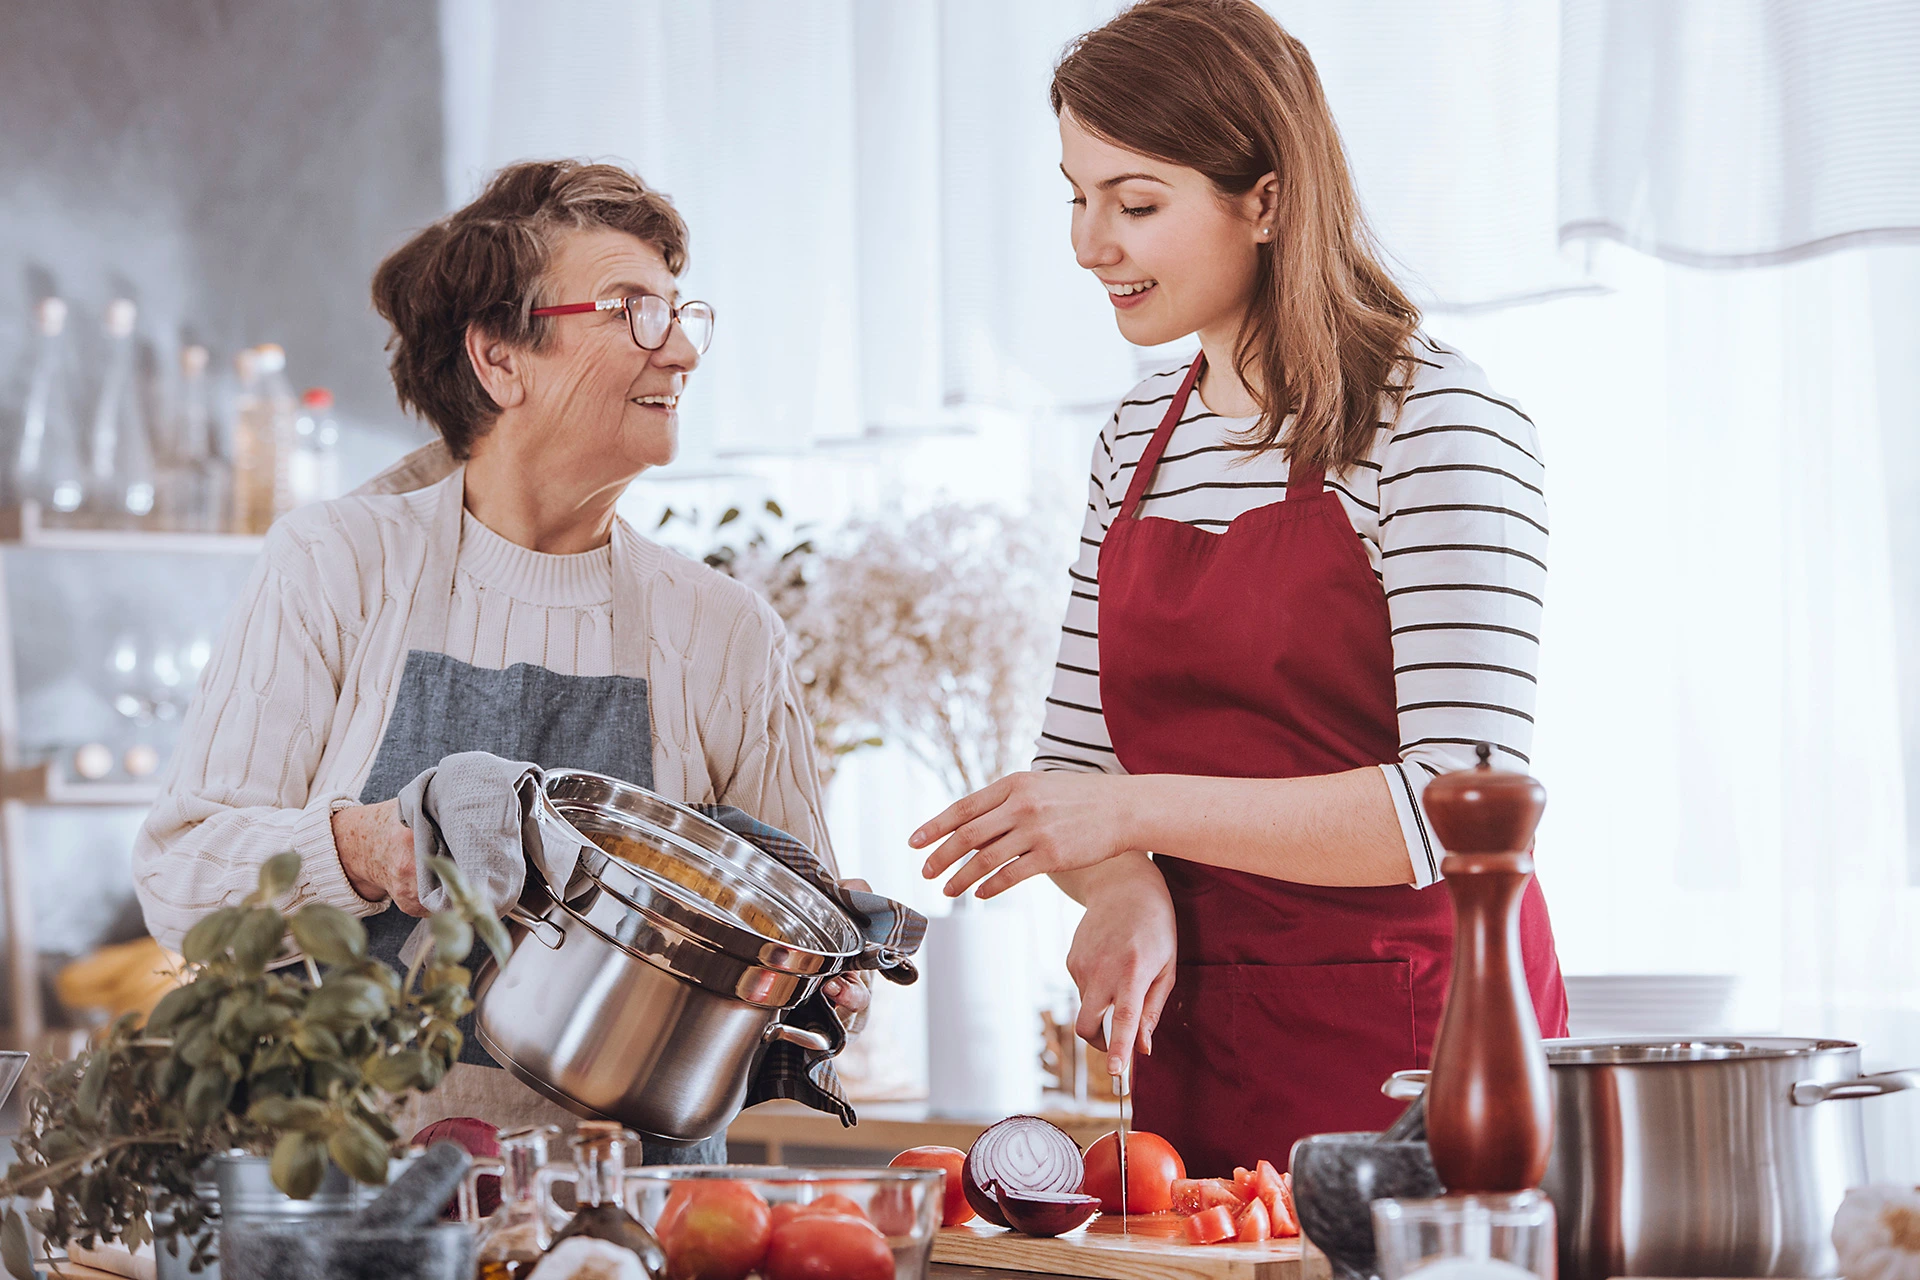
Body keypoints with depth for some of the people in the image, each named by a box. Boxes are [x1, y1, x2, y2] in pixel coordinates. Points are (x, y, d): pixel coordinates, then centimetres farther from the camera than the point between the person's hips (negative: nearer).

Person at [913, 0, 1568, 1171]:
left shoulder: (1435, 423, -12)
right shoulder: (1141, 436, 9)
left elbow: (1465, 802, -20)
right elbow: (1079, 760, 12)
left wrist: (1139, 812, -22)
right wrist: (1126, 888, -10)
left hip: (1413, 1044, -6)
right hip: (1193, 1047, 6)